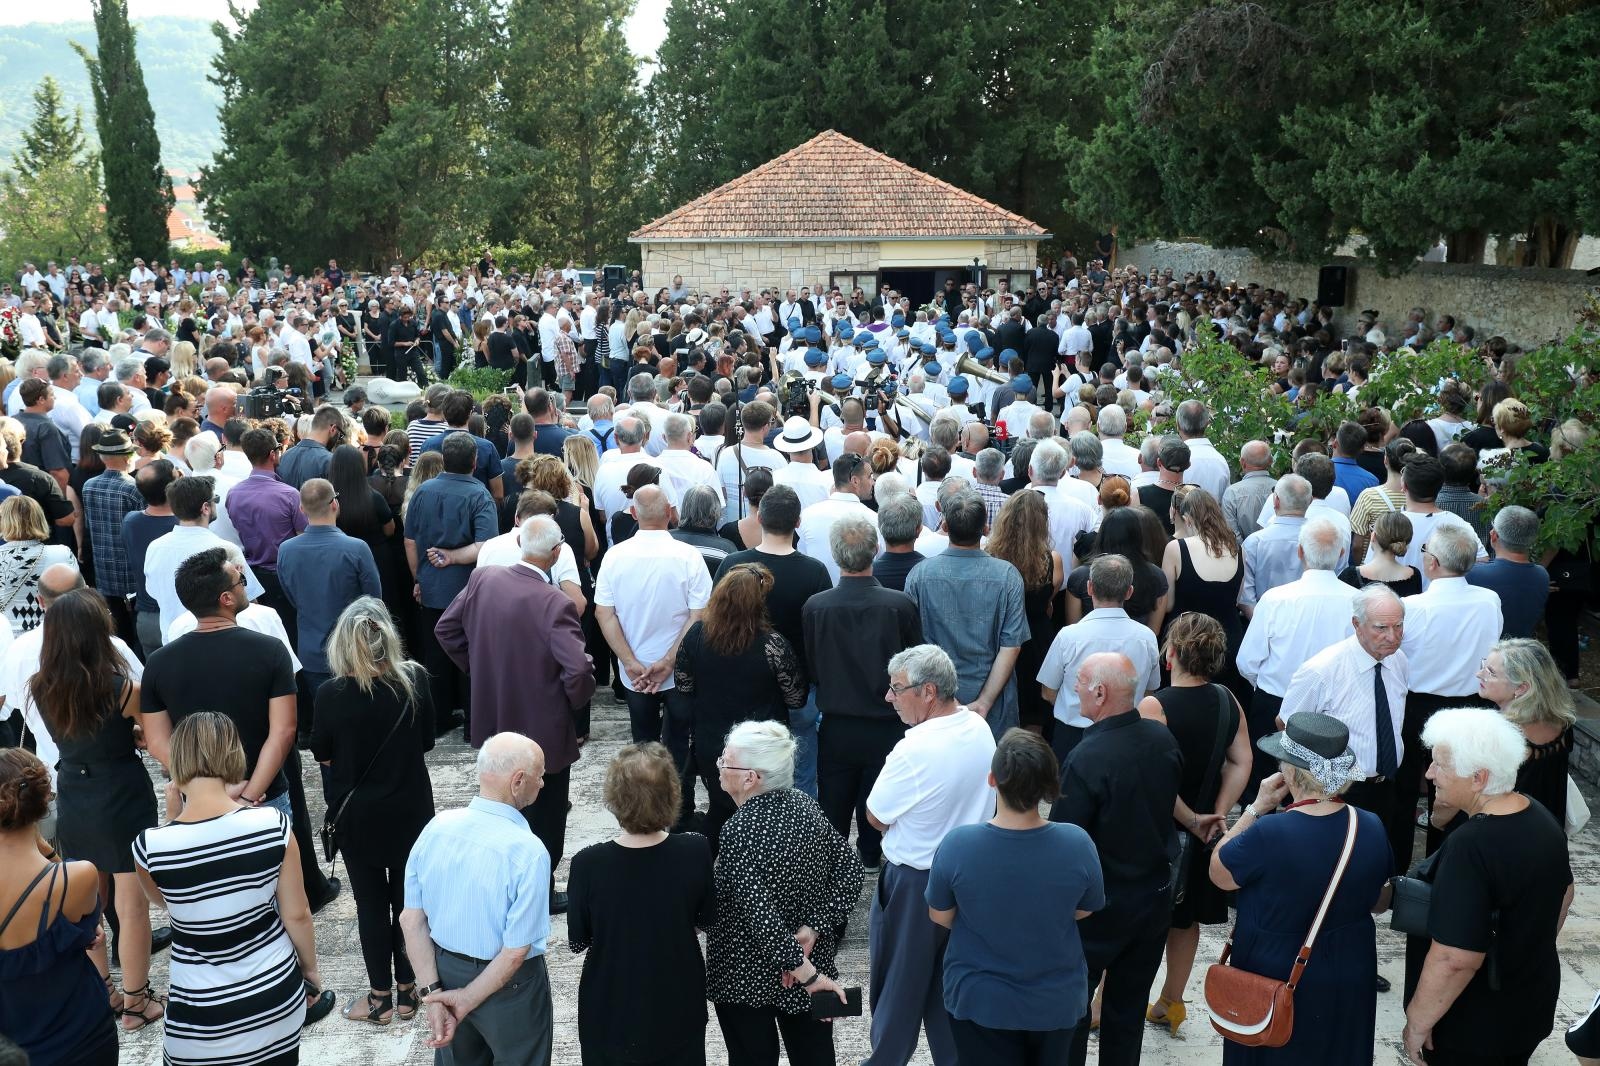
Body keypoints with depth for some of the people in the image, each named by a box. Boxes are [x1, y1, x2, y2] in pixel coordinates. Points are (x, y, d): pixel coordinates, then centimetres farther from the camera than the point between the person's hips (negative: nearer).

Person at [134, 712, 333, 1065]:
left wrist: (173, 809, 1)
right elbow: (297, 915, -6)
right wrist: (311, 972, 12)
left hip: (202, 1023, -1)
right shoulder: (272, 824, -17)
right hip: (276, 997, 1)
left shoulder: (150, 846, -18)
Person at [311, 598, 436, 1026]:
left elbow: (321, 754, -3)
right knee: (408, 897, 15)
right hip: (410, 809, 2)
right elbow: (426, 742, 0)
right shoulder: (414, 680, -12)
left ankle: (381, 997, 23)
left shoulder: (332, 692, -17)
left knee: (372, 902, 12)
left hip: (357, 814, -2)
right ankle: (407, 990, 27)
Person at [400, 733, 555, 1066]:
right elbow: (515, 951, -25)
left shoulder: (436, 826, -13)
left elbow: (411, 919, -9)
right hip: (506, 984, -5)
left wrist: (431, 994, -6)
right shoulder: (528, 851, -29)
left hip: (444, 969, 5)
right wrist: (468, 999, -12)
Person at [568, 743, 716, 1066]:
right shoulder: (694, 851, -20)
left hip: (610, 1014, -1)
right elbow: (709, 920, -3)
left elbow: (577, 941, -9)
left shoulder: (589, 864, -24)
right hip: (678, 1007, 1)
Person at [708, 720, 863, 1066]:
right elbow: (849, 868, -4)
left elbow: (758, 914, -31)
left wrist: (807, 974, -26)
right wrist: (814, 928, -9)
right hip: (811, 958, 6)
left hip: (746, 973, -6)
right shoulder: (804, 804, -7)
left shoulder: (741, 830, -25)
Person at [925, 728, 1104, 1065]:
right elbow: (1084, 912, -4)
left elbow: (940, 917, -9)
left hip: (979, 1002, -1)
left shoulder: (957, 844, -26)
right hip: (1056, 1002, 2)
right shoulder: (1078, 844, -23)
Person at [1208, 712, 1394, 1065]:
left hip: (1277, 982, -4)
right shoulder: (1372, 828, -12)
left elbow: (1218, 873, -10)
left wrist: (1256, 808, -10)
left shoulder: (1268, 835, -29)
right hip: (1349, 981, 4)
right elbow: (1380, 902, 5)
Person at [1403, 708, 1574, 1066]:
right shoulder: (1541, 817, -5)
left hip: (1473, 1028, -8)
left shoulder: (1470, 848, -32)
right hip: (1534, 1002, 8)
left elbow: (1456, 959, -32)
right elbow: (1563, 894, 13)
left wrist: (1417, 1022, -19)